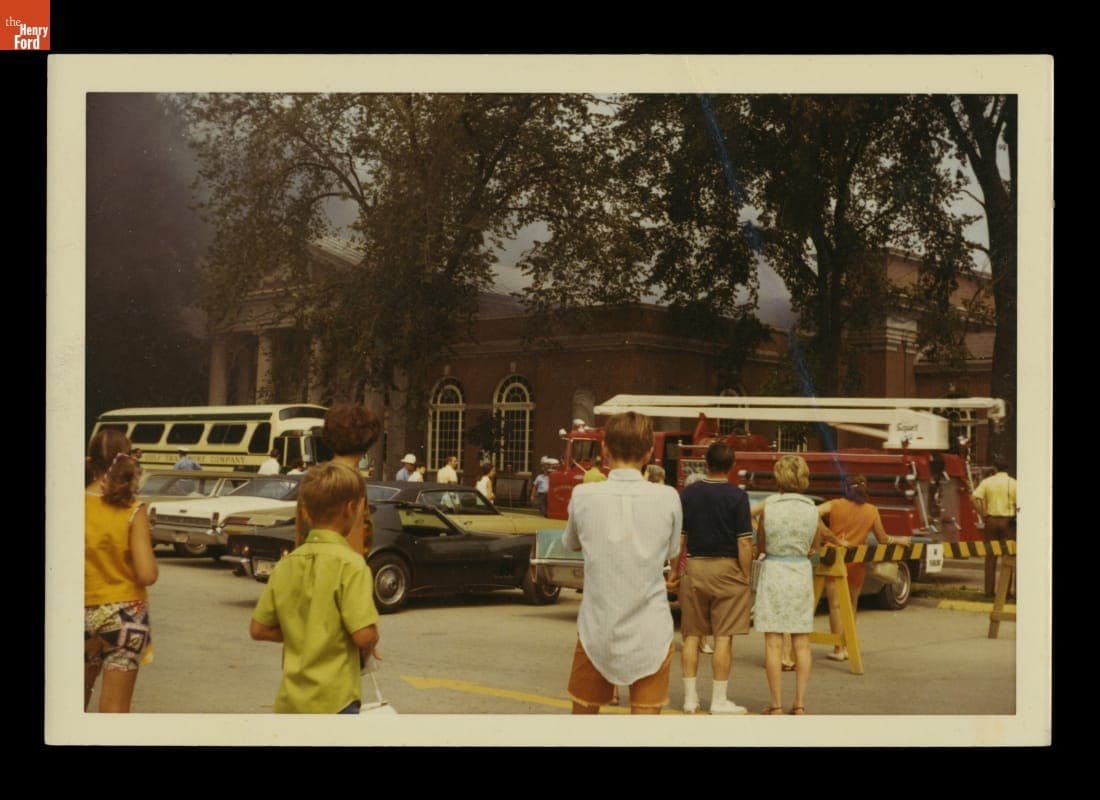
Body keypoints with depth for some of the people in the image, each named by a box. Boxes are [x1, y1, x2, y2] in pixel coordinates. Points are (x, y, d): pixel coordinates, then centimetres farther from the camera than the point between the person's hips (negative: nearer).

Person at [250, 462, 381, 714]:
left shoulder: (286, 564, 5)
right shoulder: (350, 563, -14)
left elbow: (258, 629, 9)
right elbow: (365, 635, -19)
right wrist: (367, 649, 2)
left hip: (289, 702, 7)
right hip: (333, 702, -7)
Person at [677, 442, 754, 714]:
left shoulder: (689, 493, 2)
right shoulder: (737, 496, -8)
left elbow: (678, 537, 3)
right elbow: (744, 543, -11)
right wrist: (746, 577, -3)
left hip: (694, 566, 3)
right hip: (726, 568, -3)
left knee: (692, 635, 10)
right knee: (724, 637, 2)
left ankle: (690, 697, 14)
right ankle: (719, 700, 5)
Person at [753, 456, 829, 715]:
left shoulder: (768, 506, -8)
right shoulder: (812, 509, -1)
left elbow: (760, 546, 2)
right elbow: (814, 548, 9)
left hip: (773, 571, -2)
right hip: (802, 573, 2)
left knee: (773, 643, 1)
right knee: (802, 643, 10)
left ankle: (777, 706, 2)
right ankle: (800, 703, 11)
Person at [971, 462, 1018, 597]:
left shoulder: (987, 482, 2)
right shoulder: (1013, 483, -2)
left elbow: (974, 498, -9)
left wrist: (982, 515, -3)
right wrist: (1016, 518, 1)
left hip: (991, 520, 2)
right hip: (1008, 521, -2)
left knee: (990, 557, 8)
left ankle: (989, 590, 9)